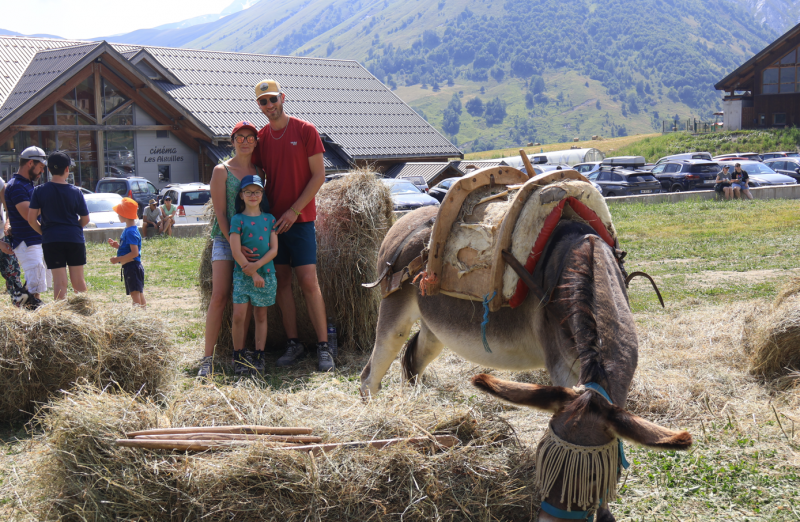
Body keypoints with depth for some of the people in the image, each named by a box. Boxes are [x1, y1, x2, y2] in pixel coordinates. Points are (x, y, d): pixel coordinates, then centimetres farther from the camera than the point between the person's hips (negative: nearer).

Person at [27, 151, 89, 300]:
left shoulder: (40, 191, -2)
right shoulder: (75, 191, -1)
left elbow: (31, 219, -4)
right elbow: (85, 219, 4)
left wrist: (43, 232, 12)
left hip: (51, 239, 0)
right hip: (74, 238, 0)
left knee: (60, 282, 1)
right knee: (78, 281, 10)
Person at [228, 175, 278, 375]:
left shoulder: (269, 219, 7)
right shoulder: (237, 219, -2)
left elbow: (273, 249, 1)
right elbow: (236, 251, -8)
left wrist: (256, 265, -14)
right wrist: (252, 274, -13)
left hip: (266, 274, 2)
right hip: (242, 274, -2)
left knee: (261, 315, 7)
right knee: (239, 315, -8)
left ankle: (259, 356, 14)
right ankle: (238, 357, 3)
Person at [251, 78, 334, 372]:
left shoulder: (305, 131, -2)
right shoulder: (260, 138, 10)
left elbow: (319, 176, -4)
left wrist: (294, 210, -11)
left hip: (300, 219, -4)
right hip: (271, 219, 4)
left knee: (309, 282, -9)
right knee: (282, 282, 4)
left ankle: (324, 347, -4)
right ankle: (294, 345, 11)